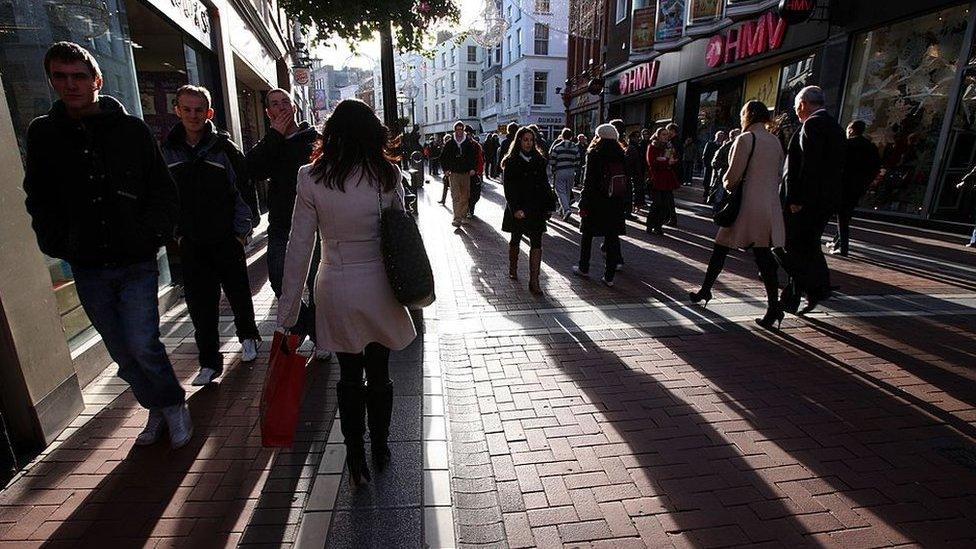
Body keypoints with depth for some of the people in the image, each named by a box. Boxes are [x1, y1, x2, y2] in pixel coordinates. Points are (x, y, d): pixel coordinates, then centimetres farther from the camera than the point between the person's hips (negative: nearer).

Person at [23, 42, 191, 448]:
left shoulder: (132, 130, 0)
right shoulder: (43, 134, 6)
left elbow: (164, 192, 2)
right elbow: (39, 200, 13)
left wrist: (151, 237, -7)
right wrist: (57, 244, 2)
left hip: (136, 264, -3)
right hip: (87, 268, 3)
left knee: (142, 345, -9)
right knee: (121, 352, 11)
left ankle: (174, 406, 15)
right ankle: (156, 408, 29)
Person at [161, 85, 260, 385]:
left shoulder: (224, 147, -4)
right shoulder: (167, 150, 4)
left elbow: (245, 189, -4)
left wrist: (241, 229, -6)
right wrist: (176, 232, 6)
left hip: (226, 239, -2)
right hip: (190, 243, 2)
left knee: (238, 293, 12)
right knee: (200, 305, 4)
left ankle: (248, 336, 38)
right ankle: (209, 362, 17)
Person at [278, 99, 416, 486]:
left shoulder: (311, 178, -8)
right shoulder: (388, 174, -6)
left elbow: (299, 246, -7)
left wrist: (288, 310, 0)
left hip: (335, 292, 0)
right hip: (379, 289, 1)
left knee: (349, 376, 18)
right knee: (379, 374, 18)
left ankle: (356, 460, 28)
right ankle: (380, 451, 37)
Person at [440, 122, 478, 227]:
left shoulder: (469, 143, 4)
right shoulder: (449, 143, 3)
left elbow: (474, 156, 10)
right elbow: (443, 157, 9)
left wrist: (472, 168, -1)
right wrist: (446, 169, -1)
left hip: (466, 173, 2)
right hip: (454, 173, -2)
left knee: (465, 196, 9)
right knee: (456, 197, -10)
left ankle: (463, 215, 23)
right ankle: (457, 218, -14)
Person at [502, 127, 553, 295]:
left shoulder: (539, 161, 8)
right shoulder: (511, 162, -3)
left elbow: (544, 184, 10)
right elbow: (509, 188, -9)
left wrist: (549, 205, 3)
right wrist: (515, 209, -19)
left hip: (536, 208, 3)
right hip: (517, 208, -2)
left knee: (536, 243, -6)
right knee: (515, 240, 15)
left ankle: (534, 282, -6)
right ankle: (513, 270, 36)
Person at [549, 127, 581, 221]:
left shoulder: (557, 147, -5)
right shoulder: (575, 148, 6)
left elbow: (552, 161, -4)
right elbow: (577, 162, 6)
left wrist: (553, 171, 10)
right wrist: (574, 172, 17)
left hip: (559, 172, -4)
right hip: (571, 172, 4)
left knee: (561, 191, -5)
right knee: (568, 191, 15)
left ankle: (567, 209, -24)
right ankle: (563, 210, 25)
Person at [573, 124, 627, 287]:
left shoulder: (594, 155, -8)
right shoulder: (621, 156, 5)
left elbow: (588, 182, -12)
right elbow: (626, 180, 7)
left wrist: (583, 204, -9)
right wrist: (624, 204, 12)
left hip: (595, 202, -4)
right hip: (616, 203, 4)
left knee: (587, 235, 14)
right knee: (612, 237, 7)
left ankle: (583, 269, 26)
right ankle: (609, 276, 9)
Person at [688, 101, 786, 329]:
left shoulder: (745, 139, -10)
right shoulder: (775, 141, 11)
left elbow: (733, 176, -13)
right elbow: (779, 175, 15)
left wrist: (726, 183, 7)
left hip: (746, 205, -6)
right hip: (770, 206, 6)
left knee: (721, 249, 8)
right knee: (764, 255, 5)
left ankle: (705, 290, 18)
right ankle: (773, 307, 2)